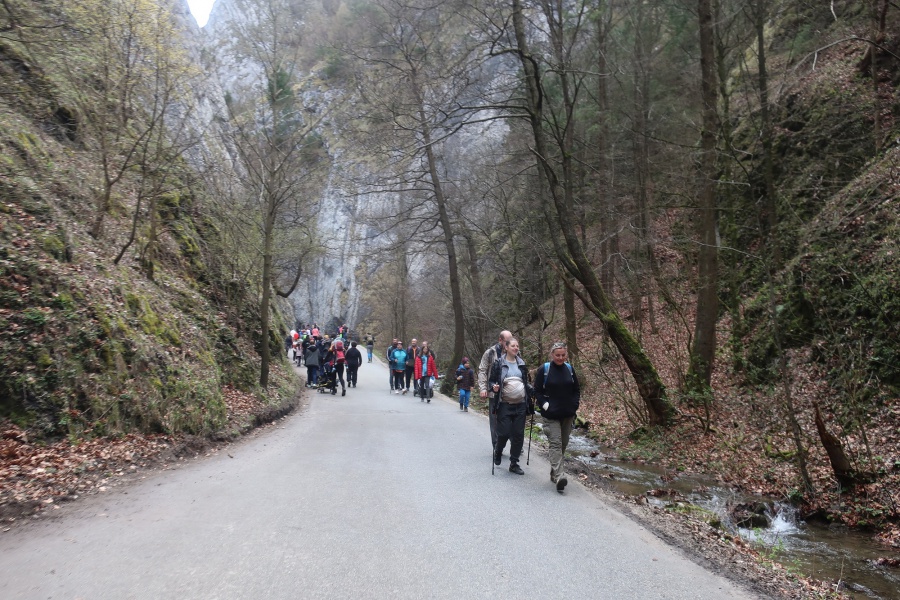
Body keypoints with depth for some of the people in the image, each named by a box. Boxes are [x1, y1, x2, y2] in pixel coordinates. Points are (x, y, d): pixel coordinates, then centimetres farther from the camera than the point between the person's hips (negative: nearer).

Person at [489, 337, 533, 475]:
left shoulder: (521, 363, 12)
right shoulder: (499, 363, -2)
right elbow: (491, 380, 1)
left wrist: (532, 391, 5)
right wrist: (494, 387, -20)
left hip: (520, 404, 4)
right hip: (505, 405, -4)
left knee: (518, 435, 4)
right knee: (504, 433, -5)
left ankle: (514, 463, 16)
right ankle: (498, 451, 28)